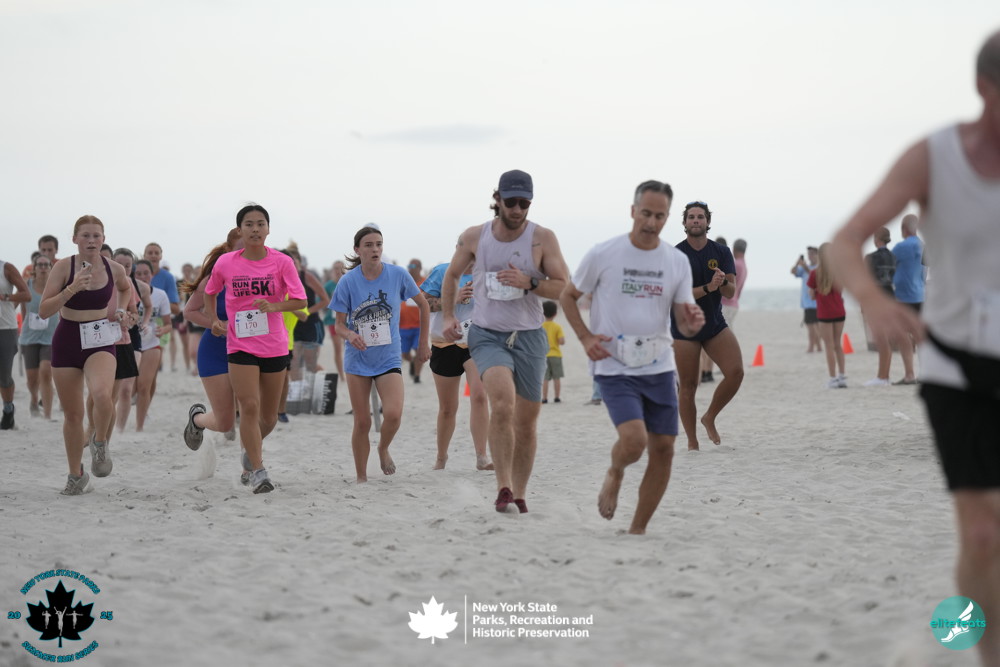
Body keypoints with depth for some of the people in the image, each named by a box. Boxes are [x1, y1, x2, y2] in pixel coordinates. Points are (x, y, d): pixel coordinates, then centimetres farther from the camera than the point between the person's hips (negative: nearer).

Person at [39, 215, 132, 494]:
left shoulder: (114, 268, -2)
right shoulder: (64, 266, -9)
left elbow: (126, 288, 24)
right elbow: (44, 311, -12)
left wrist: (120, 310, 5)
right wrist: (71, 289, -25)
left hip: (100, 341, 0)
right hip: (67, 341, 0)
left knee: (101, 394, -30)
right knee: (72, 413, 8)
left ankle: (100, 443, 0)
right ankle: (76, 475, 27)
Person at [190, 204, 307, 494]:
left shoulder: (282, 262, -6)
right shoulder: (225, 263, -2)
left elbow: (300, 300, -11)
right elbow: (209, 292, 17)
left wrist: (273, 306, -27)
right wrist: (214, 320, 4)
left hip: (275, 347, 1)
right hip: (241, 346, -1)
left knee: (269, 415, 10)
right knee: (249, 407, -13)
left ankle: (254, 446, 41)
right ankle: (257, 471, -5)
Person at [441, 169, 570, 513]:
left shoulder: (543, 238, -5)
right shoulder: (474, 236, -1)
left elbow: (565, 289, -5)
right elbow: (452, 275, 17)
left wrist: (529, 283, -21)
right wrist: (448, 316, 6)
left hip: (529, 337, 1)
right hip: (487, 334, -1)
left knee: (526, 422, 8)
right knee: (503, 402, -27)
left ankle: (519, 494, 25)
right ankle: (503, 488, -21)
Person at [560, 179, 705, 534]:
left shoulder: (677, 262, 3)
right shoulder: (603, 254, -6)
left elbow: (683, 325, 5)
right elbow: (568, 296, 6)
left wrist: (693, 323, -19)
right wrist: (586, 337, -7)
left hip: (659, 367, 4)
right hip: (614, 367, -4)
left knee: (663, 449, 2)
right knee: (634, 440, -23)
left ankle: (638, 531, 19)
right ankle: (614, 475, 14)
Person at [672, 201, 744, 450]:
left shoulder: (721, 252, 4)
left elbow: (731, 292, -2)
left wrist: (723, 282, -25)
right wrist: (708, 288, -25)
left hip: (716, 324, 3)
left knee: (736, 372, -14)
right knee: (688, 386, 0)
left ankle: (710, 418, 9)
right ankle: (692, 443, 13)